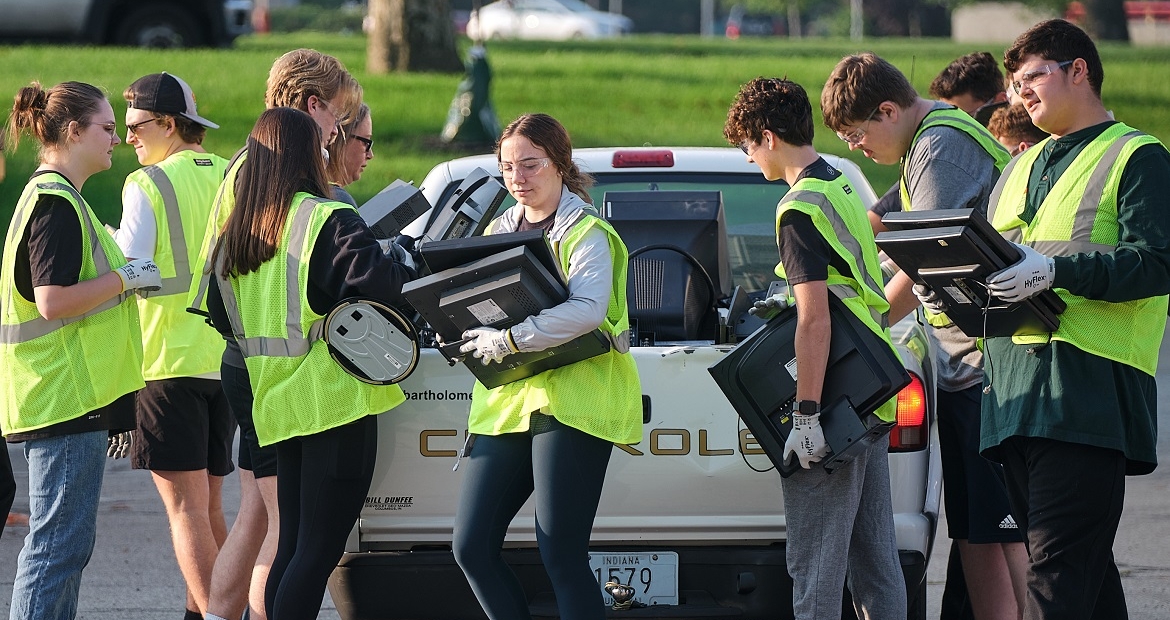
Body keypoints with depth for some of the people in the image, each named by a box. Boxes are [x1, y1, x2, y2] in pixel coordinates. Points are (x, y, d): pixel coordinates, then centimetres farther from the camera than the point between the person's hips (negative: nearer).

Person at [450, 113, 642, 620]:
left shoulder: (587, 233, -5)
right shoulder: (498, 232, 18)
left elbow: (588, 309, -23)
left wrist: (509, 339, -27)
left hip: (572, 400, -7)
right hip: (506, 402, 8)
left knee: (561, 557, -10)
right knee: (471, 546, -1)